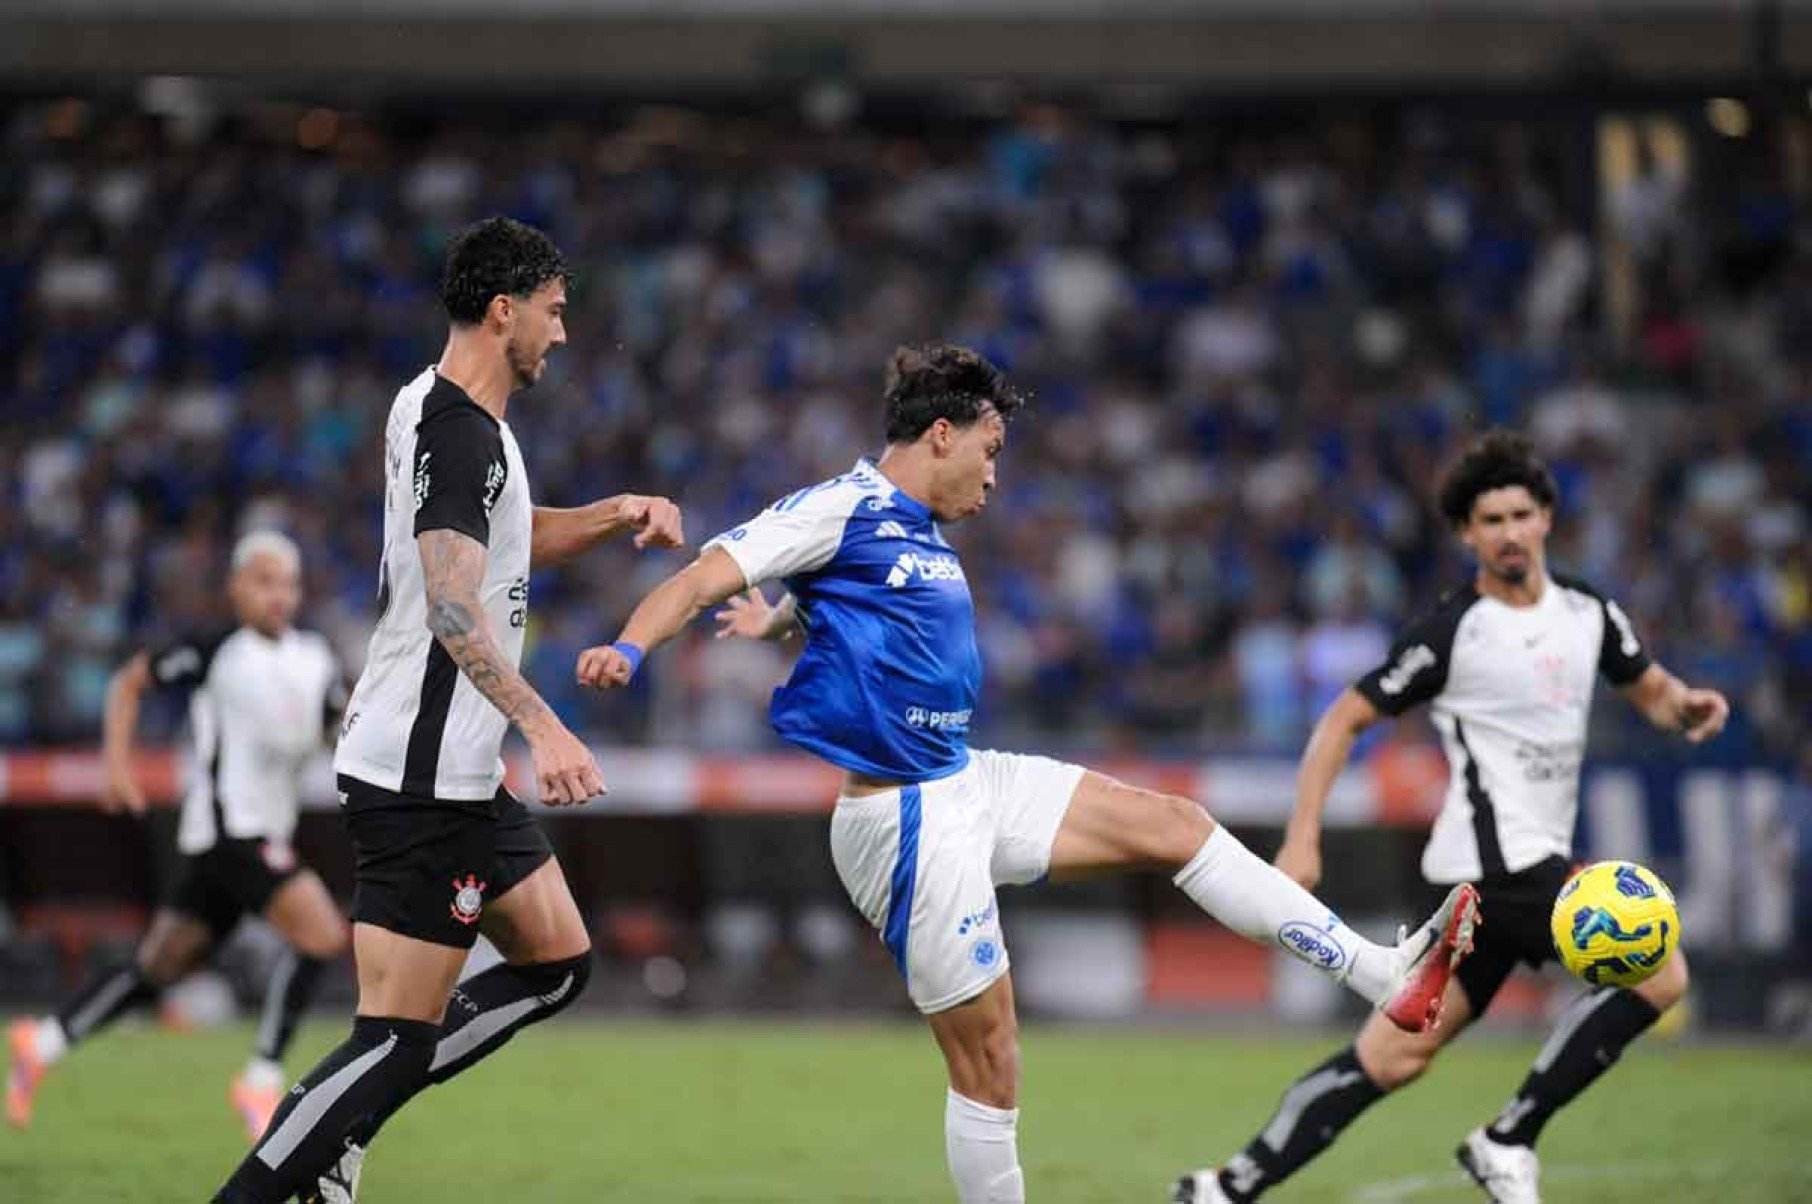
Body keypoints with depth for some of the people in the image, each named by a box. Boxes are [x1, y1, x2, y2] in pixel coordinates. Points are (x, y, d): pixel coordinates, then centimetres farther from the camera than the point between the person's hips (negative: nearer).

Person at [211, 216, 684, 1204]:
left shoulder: (438, 411, 14)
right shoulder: (460, 434, -18)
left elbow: (514, 538, 32)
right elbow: (452, 604, -30)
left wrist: (619, 515, 15)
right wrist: (542, 727, -39)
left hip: (456, 776, 11)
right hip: (419, 778, -11)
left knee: (558, 962, 17)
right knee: (397, 1038, -11)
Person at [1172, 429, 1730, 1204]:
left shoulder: (1588, 613, 9)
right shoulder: (1449, 634, -10)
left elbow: (1648, 689, 24)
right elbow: (1345, 719, -5)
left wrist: (1686, 705, -1)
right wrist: (1303, 839, -13)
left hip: (1532, 862, 7)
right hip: (1492, 860, -7)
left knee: (1394, 1056, 7)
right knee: (1658, 970, -18)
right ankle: (1508, 1140, -10)